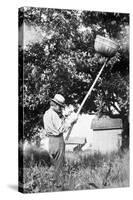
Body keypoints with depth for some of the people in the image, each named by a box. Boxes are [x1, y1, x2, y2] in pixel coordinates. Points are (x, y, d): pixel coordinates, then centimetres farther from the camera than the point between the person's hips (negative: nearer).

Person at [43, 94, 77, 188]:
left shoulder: (47, 113, 12)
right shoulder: (53, 115, -19)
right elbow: (61, 129, -20)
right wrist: (71, 120, -16)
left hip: (51, 140, 10)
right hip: (57, 139, -10)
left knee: (55, 163, 21)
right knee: (59, 163, -1)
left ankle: (55, 179, 32)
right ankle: (59, 183, 6)